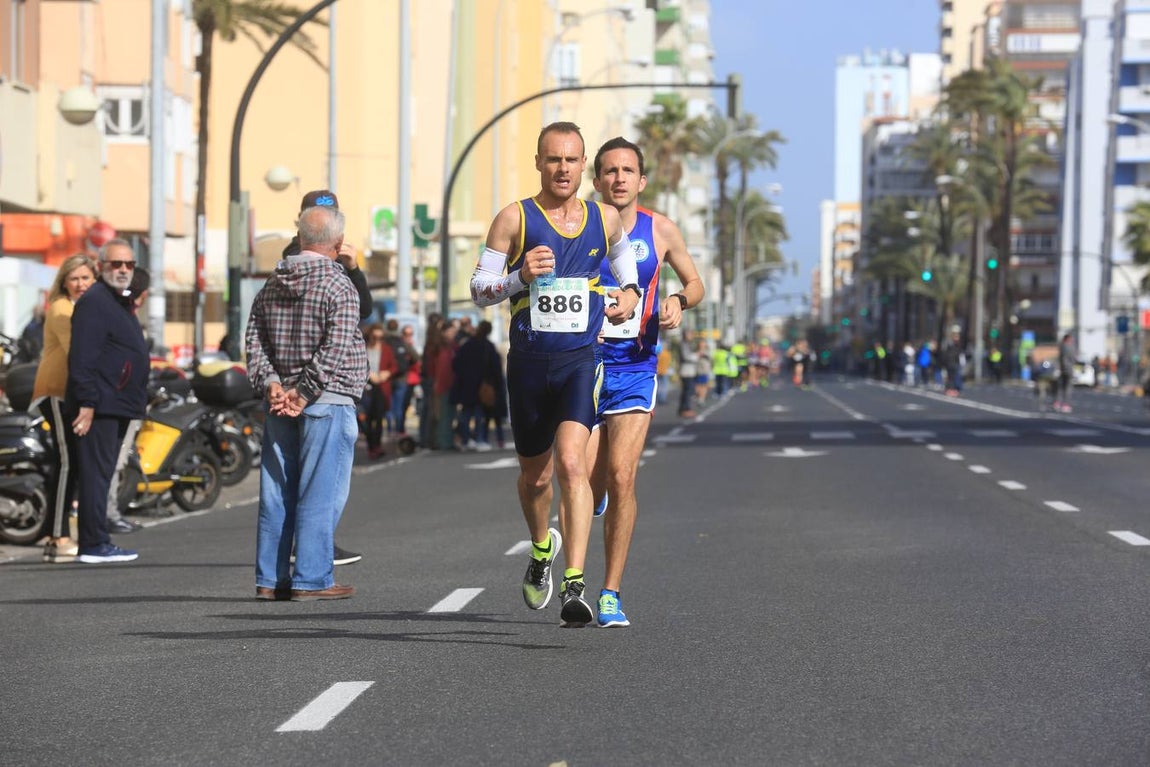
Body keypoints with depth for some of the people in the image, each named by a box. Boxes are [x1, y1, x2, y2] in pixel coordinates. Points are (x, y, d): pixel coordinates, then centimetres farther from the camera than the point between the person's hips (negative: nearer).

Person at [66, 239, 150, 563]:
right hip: (99, 406, -10)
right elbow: (82, 358, -19)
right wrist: (86, 404, -24)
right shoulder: (94, 302, -12)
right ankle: (94, 545, -9)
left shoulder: (120, 302, 20)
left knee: (100, 475, 11)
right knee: (95, 473, -9)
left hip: (117, 406, 10)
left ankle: (96, 542, 15)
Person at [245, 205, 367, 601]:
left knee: (277, 490, 9)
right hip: (328, 403, -6)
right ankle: (311, 579, -5)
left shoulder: (271, 285, 12)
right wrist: (306, 393, -14)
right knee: (320, 493, -4)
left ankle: (270, 579, 11)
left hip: (280, 402, 6)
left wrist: (270, 385, -3)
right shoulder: (338, 285, -8)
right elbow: (335, 349, -16)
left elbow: (254, 338, 6)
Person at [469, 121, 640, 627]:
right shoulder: (514, 219, -1)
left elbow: (622, 252, 29)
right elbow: (478, 289, 1)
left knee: (570, 463, -21)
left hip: (581, 360, -1)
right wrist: (520, 276, -18)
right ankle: (542, 548, 48)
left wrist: (630, 293, 10)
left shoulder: (605, 218, 6)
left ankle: (575, 586, -25)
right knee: (534, 475, 15)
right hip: (529, 362, 1)